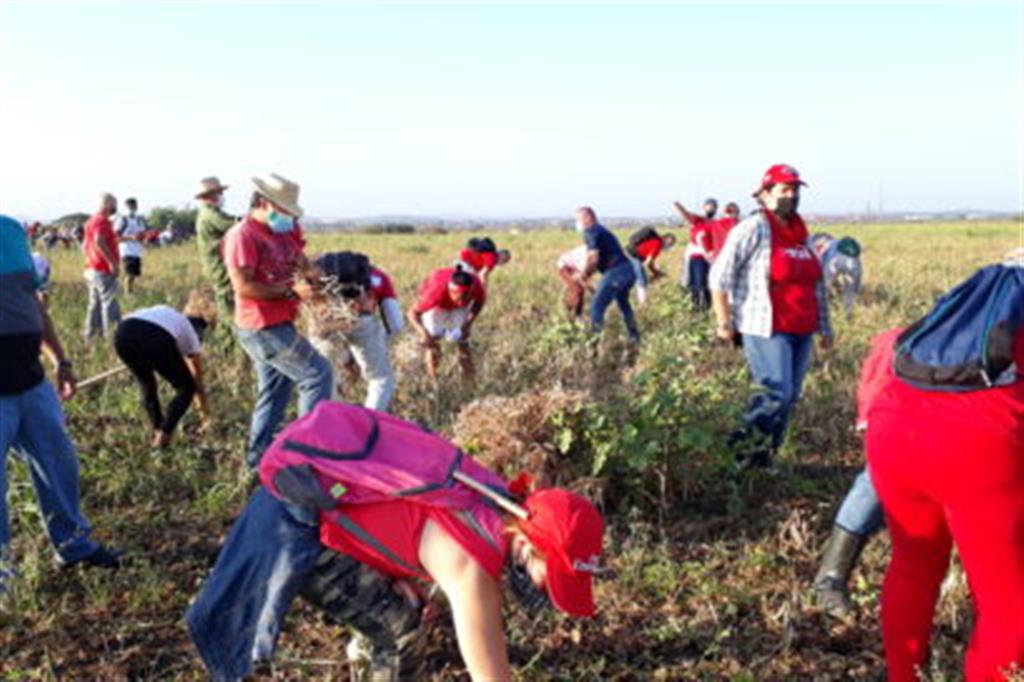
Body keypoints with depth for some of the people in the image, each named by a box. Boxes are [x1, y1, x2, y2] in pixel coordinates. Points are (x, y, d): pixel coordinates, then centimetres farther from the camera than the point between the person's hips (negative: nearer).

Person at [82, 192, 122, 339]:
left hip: (91, 269, 10)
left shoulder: (91, 220, 18)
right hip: (104, 271, -10)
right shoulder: (102, 221, -14)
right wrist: (112, 262, -27)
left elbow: (84, 246, 23)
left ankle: (90, 336, 16)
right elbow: (99, 242, -29)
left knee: (95, 304, 13)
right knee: (110, 304, -8)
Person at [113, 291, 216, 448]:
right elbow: (198, 382, 42)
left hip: (123, 333, 4)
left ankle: (158, 430, 31)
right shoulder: (191, 335, 33)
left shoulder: (165, 312, 43)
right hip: (156, 339, -4)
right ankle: (163, 435, 11)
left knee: (146, 382, 34)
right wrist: (204, 409, 58)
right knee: (186, 388, 20)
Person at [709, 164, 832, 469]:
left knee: (790, 398, 7)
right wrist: (724, 323, -12)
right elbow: (720, 276, -10)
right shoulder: (754, 229, -7)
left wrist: (824, 325, 22)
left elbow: (817, 283, 25)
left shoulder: (800, 232, 17)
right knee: (777, 394, -14)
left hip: (801, 332, 8)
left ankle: (762, 459, 18)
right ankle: (740, 449, 6)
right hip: (767, 331, -8)